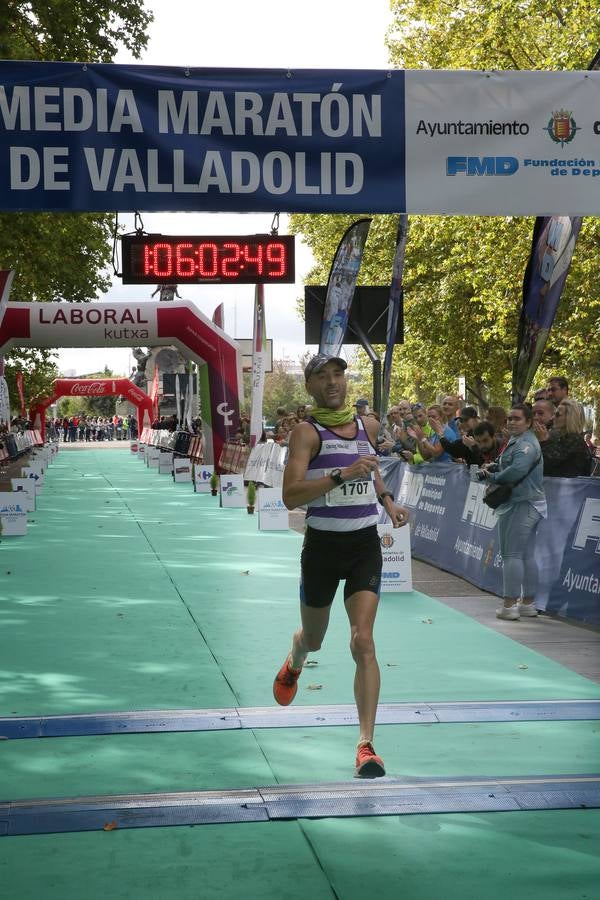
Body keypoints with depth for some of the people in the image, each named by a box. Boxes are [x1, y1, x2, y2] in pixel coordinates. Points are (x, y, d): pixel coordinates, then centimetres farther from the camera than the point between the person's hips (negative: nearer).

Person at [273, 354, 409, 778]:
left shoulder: (368, 426, 5)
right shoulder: (307, 432, -11)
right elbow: (291, 496, -24)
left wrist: (388, 500, 13)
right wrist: (342, 475, -32)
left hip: (366, 545, 2)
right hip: (322, 547, -2)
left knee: (363, 641, -12)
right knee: (313, 639, 18)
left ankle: (366, 745, -10)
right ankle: (294, 663, 57)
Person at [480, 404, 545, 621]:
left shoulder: (526, 444, -17)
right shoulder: (516, 441, 17)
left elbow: (516, 471, -28)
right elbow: (510, 466, 25)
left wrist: (492, 477, -13)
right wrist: (495, 466, 4)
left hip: (520, 506, -11)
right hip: (530, 505, 11)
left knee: (511, 554, -8)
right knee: (527, 555, 13)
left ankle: (509, 605, -7)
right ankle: (528, 603, 19)